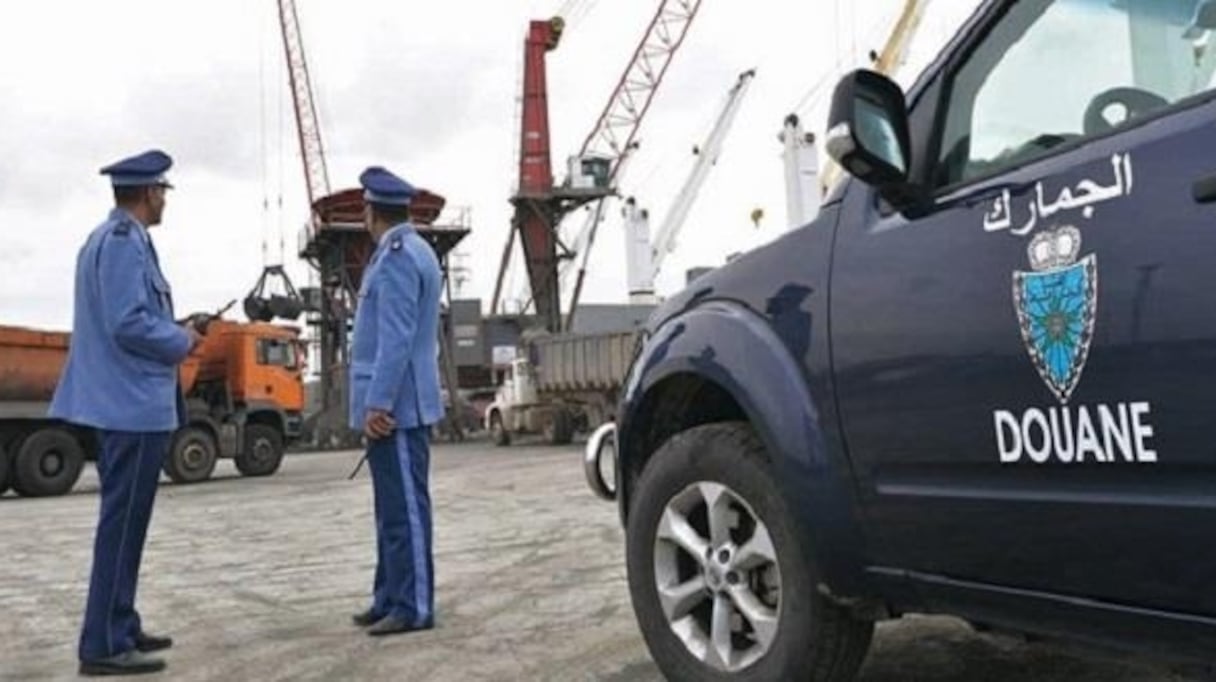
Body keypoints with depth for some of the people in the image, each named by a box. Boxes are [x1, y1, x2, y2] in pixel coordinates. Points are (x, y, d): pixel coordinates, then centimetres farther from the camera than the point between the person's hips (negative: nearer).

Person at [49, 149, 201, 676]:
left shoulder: (103, 238, 16)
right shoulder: (124, 241, -16)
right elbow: (129, 323, -23)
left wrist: (170, 331, 12)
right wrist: (181, 341, -8)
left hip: (120, 400, 11)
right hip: (135, 403, -11)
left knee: (124, 520, 16)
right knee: (123, 522, -5)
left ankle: (120, 627, 26)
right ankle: (104, 645, 1)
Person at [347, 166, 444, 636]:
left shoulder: (397, 258, -15)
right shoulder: (408, 253, 17)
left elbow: (396, 339, -21)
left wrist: (378, 402, -22)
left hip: (394, 407, -10)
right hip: (396, 404, 10)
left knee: (405, 508, -5)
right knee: (393, 508, 14)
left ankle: (414, 607, 1)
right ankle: (390, 600, 22)